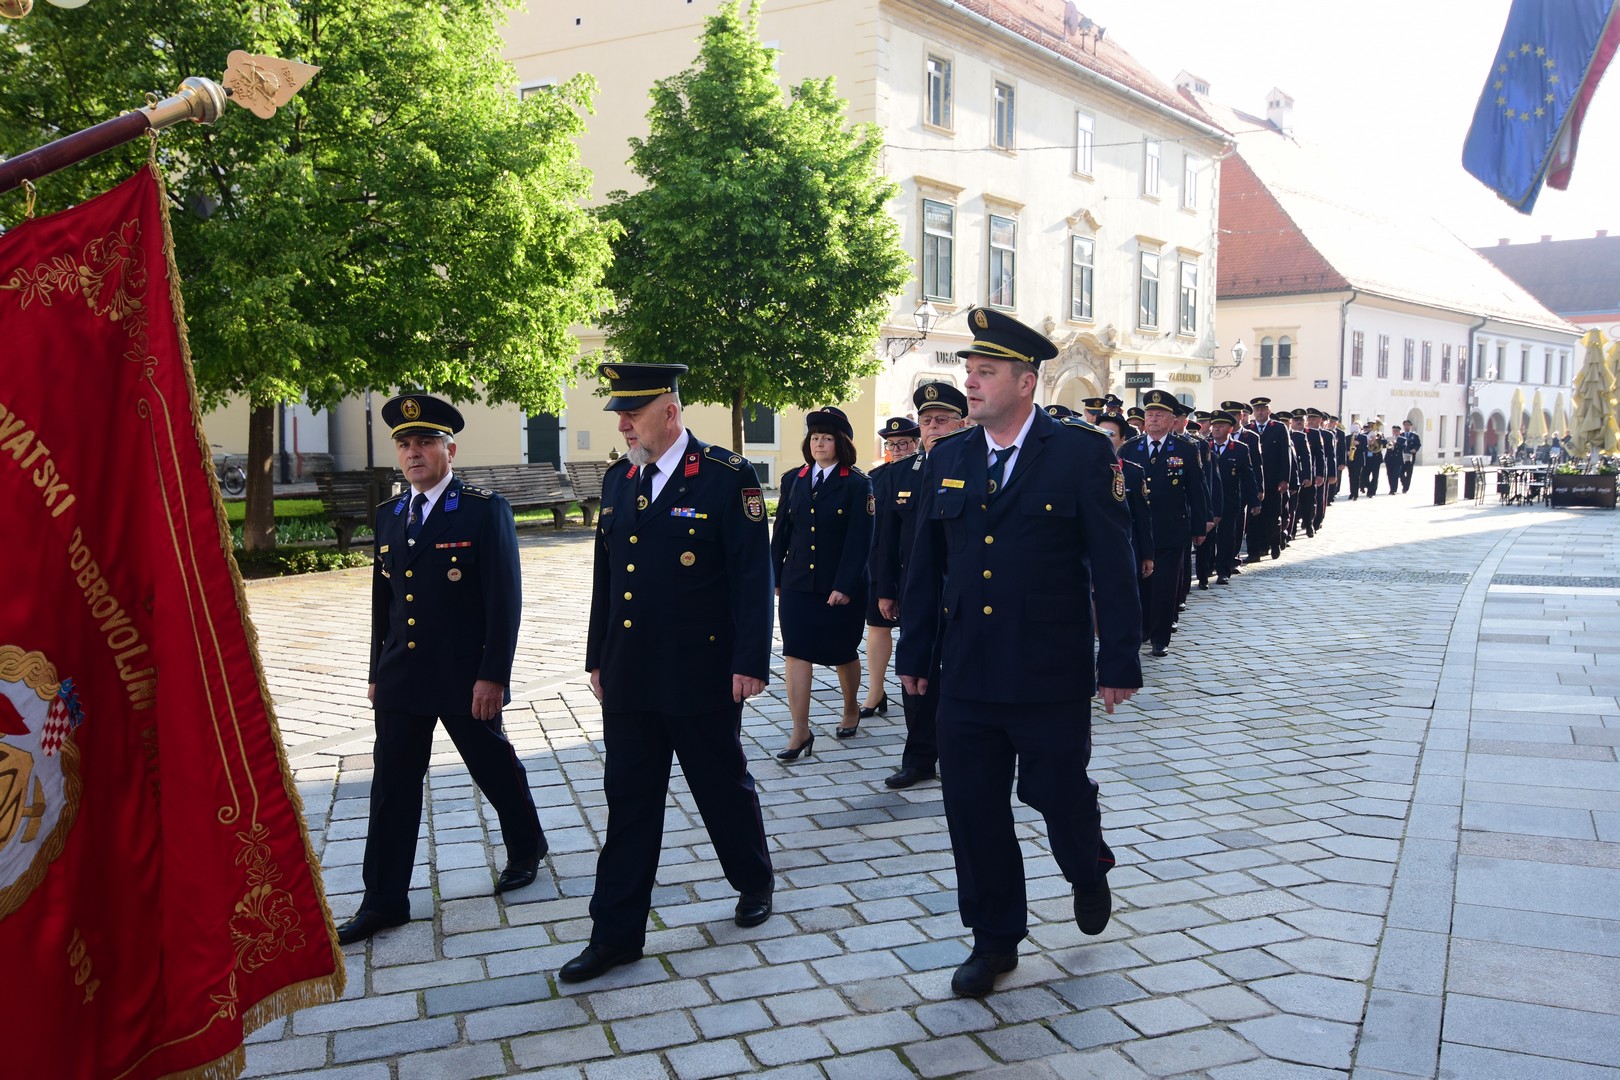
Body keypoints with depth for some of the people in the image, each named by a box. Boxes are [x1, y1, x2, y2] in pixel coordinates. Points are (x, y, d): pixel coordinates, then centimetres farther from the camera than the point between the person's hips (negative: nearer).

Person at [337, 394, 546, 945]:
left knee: (495, 770, 13)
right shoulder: (389, 515, 9)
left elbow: (505, 599, -14)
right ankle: (384, 900, 16)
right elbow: (383, 600, 15)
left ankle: (526, 848, 38)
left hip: (466, 678, -5)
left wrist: (492, 676, -17)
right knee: (392, 787, 6)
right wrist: (377, 672, 15)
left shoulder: (486, 510, -10)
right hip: (401, 678, 5)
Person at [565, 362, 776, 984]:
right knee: (628, 803, 9)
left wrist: (749, 663, -14)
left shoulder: (728, 477, -10)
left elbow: (753, 576, -11)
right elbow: (605, 576, 14)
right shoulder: (617, 480, 8)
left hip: (702, 678, -5)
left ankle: (753, 882, 38)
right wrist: (597, 659, 14)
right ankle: (616, 933, 17)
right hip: (628, 679, 5)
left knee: (723, 787, 13)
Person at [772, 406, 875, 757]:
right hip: (797, 583, 3)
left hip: (842, 587, -3)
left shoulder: (858, 485, -6)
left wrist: (844, 586, -18)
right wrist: (774, 577, 7)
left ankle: (851, 710, 37)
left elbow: (860, 541, -12)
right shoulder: (793, 480, 7)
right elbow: (781, 532, 10)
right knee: (796, 652, -6)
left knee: (843, 653, 12)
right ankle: (800, 731, -3)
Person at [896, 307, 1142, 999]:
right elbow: (926, 565, 11)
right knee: (974, 813, 7)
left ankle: (1088, 874, 45)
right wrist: (914, 654, 11)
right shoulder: (946, 458, 5)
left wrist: (1120, 663, -7)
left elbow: (1112, 565, -6)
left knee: (1058, 794, 10)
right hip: (965, 678, 4)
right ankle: (995, 940, 26)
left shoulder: (1082, 452, -7)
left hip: (1051, 680, -3)